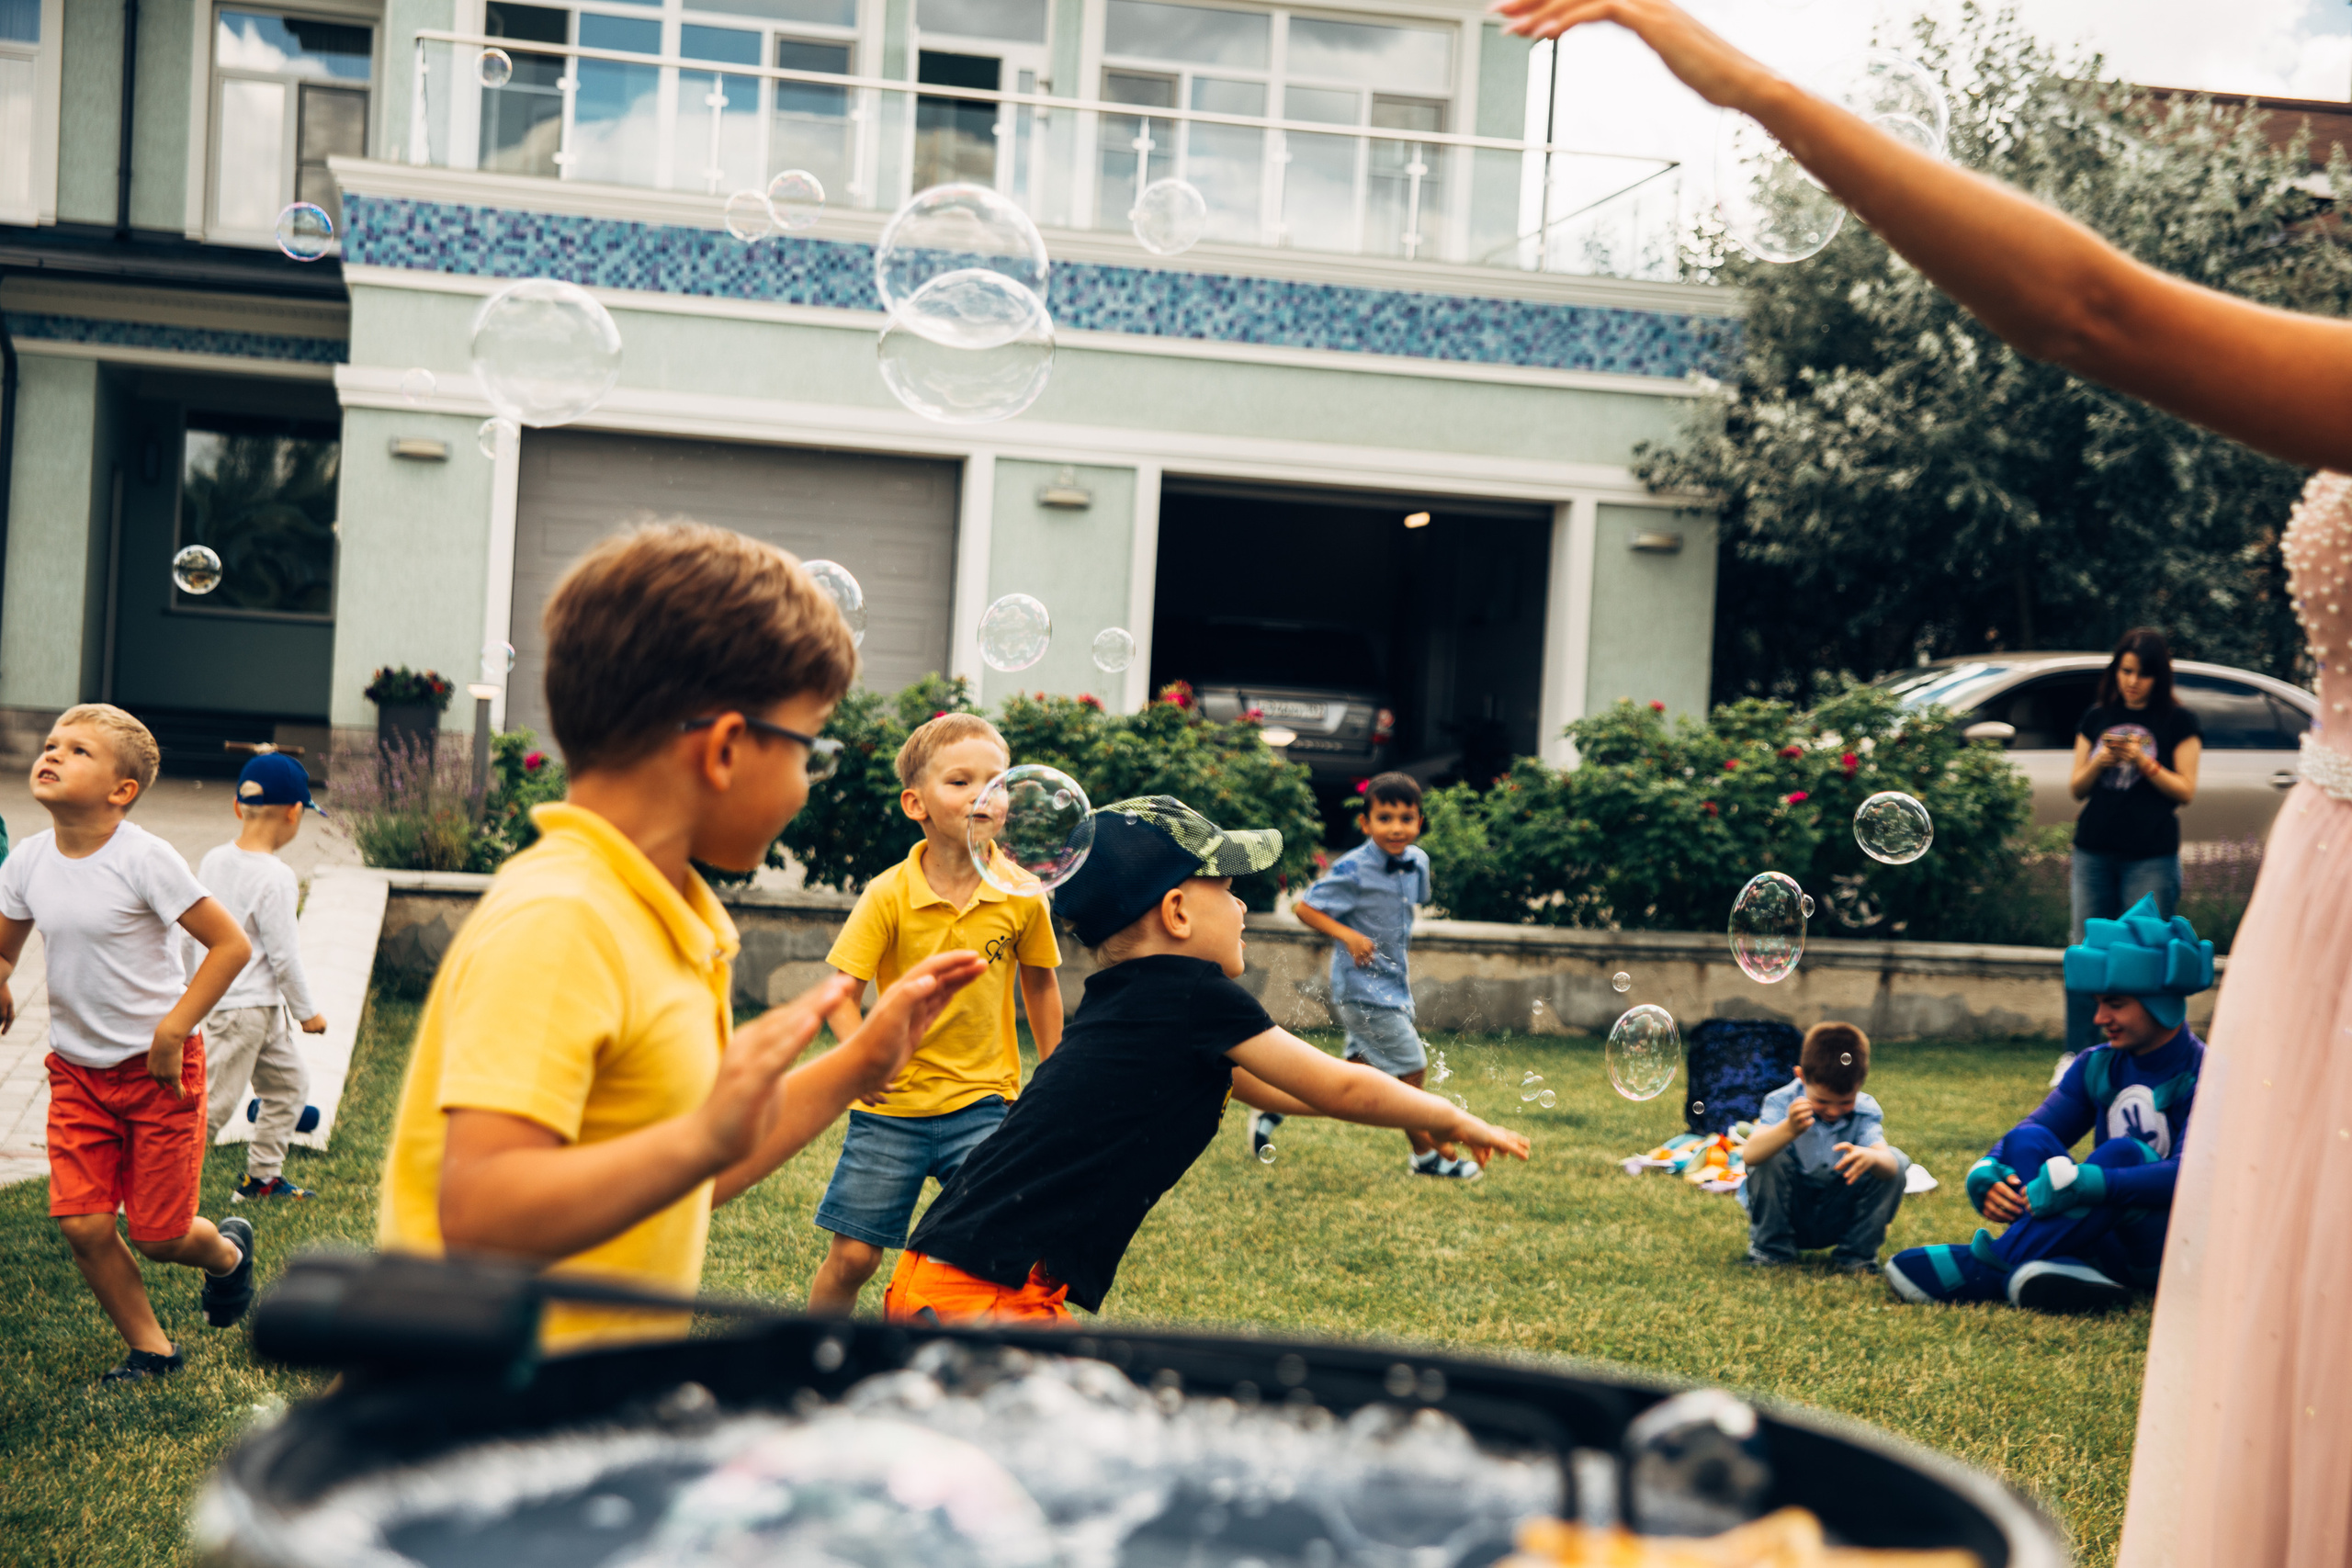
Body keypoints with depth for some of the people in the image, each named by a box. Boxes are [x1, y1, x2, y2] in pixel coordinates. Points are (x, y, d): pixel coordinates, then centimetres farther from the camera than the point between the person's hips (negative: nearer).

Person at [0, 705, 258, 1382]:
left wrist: (172, 1031, -18)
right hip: (77, 1067, 4)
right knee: (82, 1224, -5)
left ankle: (228, 1251, 37)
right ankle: (152, 1351, 17)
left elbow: (230, 944, -16)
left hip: (158, 1066, -4)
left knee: (156, 1235, 1)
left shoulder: (144, 858, -18)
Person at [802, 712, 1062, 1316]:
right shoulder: (888, 895, -11)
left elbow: (1040, 984, 10)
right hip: (893, 1105, -1)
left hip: (983, 1103, 1)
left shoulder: (1022, 897, -5)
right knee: (851, 1255, 3)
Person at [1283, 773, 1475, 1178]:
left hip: (1393, 982, 8)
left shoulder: (1417, 861, 2)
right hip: (1363, 987, -8)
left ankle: (1274, 1109, 24)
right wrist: (1348, 935, -27)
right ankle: (1426, 1155, 16)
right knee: (1411, 1066, -2)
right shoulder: (1353, 870, -20)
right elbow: (1304, 907, -16)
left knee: (1362, 1065, 15)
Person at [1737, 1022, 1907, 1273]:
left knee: (1897, 1161, -17)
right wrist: (1789, 1129, -57)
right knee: (1772, 1159, -30)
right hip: (1786, 1212, -2)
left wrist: (1871, 1157, -56)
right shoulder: (1783, 1102, -19)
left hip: (1838, 1220, 2)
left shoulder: (1865, 1110, -12)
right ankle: (1770, 1248, -9)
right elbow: (1749, 1154, -38)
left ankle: (1857, 1255, -5)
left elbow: (1888, 1163, -31)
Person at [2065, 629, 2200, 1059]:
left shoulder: (2178, 723, 4)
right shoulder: (2097, 718, 13)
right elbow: (2076, 788, 13)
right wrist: (2098, 762, -6)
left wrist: (2142, 761, -13)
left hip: (2151, 857, -3)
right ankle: (2078, 1057, 6)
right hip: (2094, 853, 3)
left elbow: (2185, 790, -1)